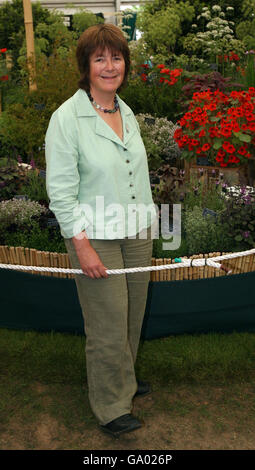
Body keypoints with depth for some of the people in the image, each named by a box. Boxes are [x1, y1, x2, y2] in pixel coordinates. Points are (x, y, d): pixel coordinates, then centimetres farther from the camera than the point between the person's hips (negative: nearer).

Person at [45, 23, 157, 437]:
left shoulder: (127, 113, 10)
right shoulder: (67, 117, -11)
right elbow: (60, 190, -14)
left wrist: (148, 225, 17)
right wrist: (82, 245, -18)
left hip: (136, 235, 7)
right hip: (96, 238, -6)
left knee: (133, 316, 17)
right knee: (108, 326, 2)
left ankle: (125, 378, 42)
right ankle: (111, 407, 23)